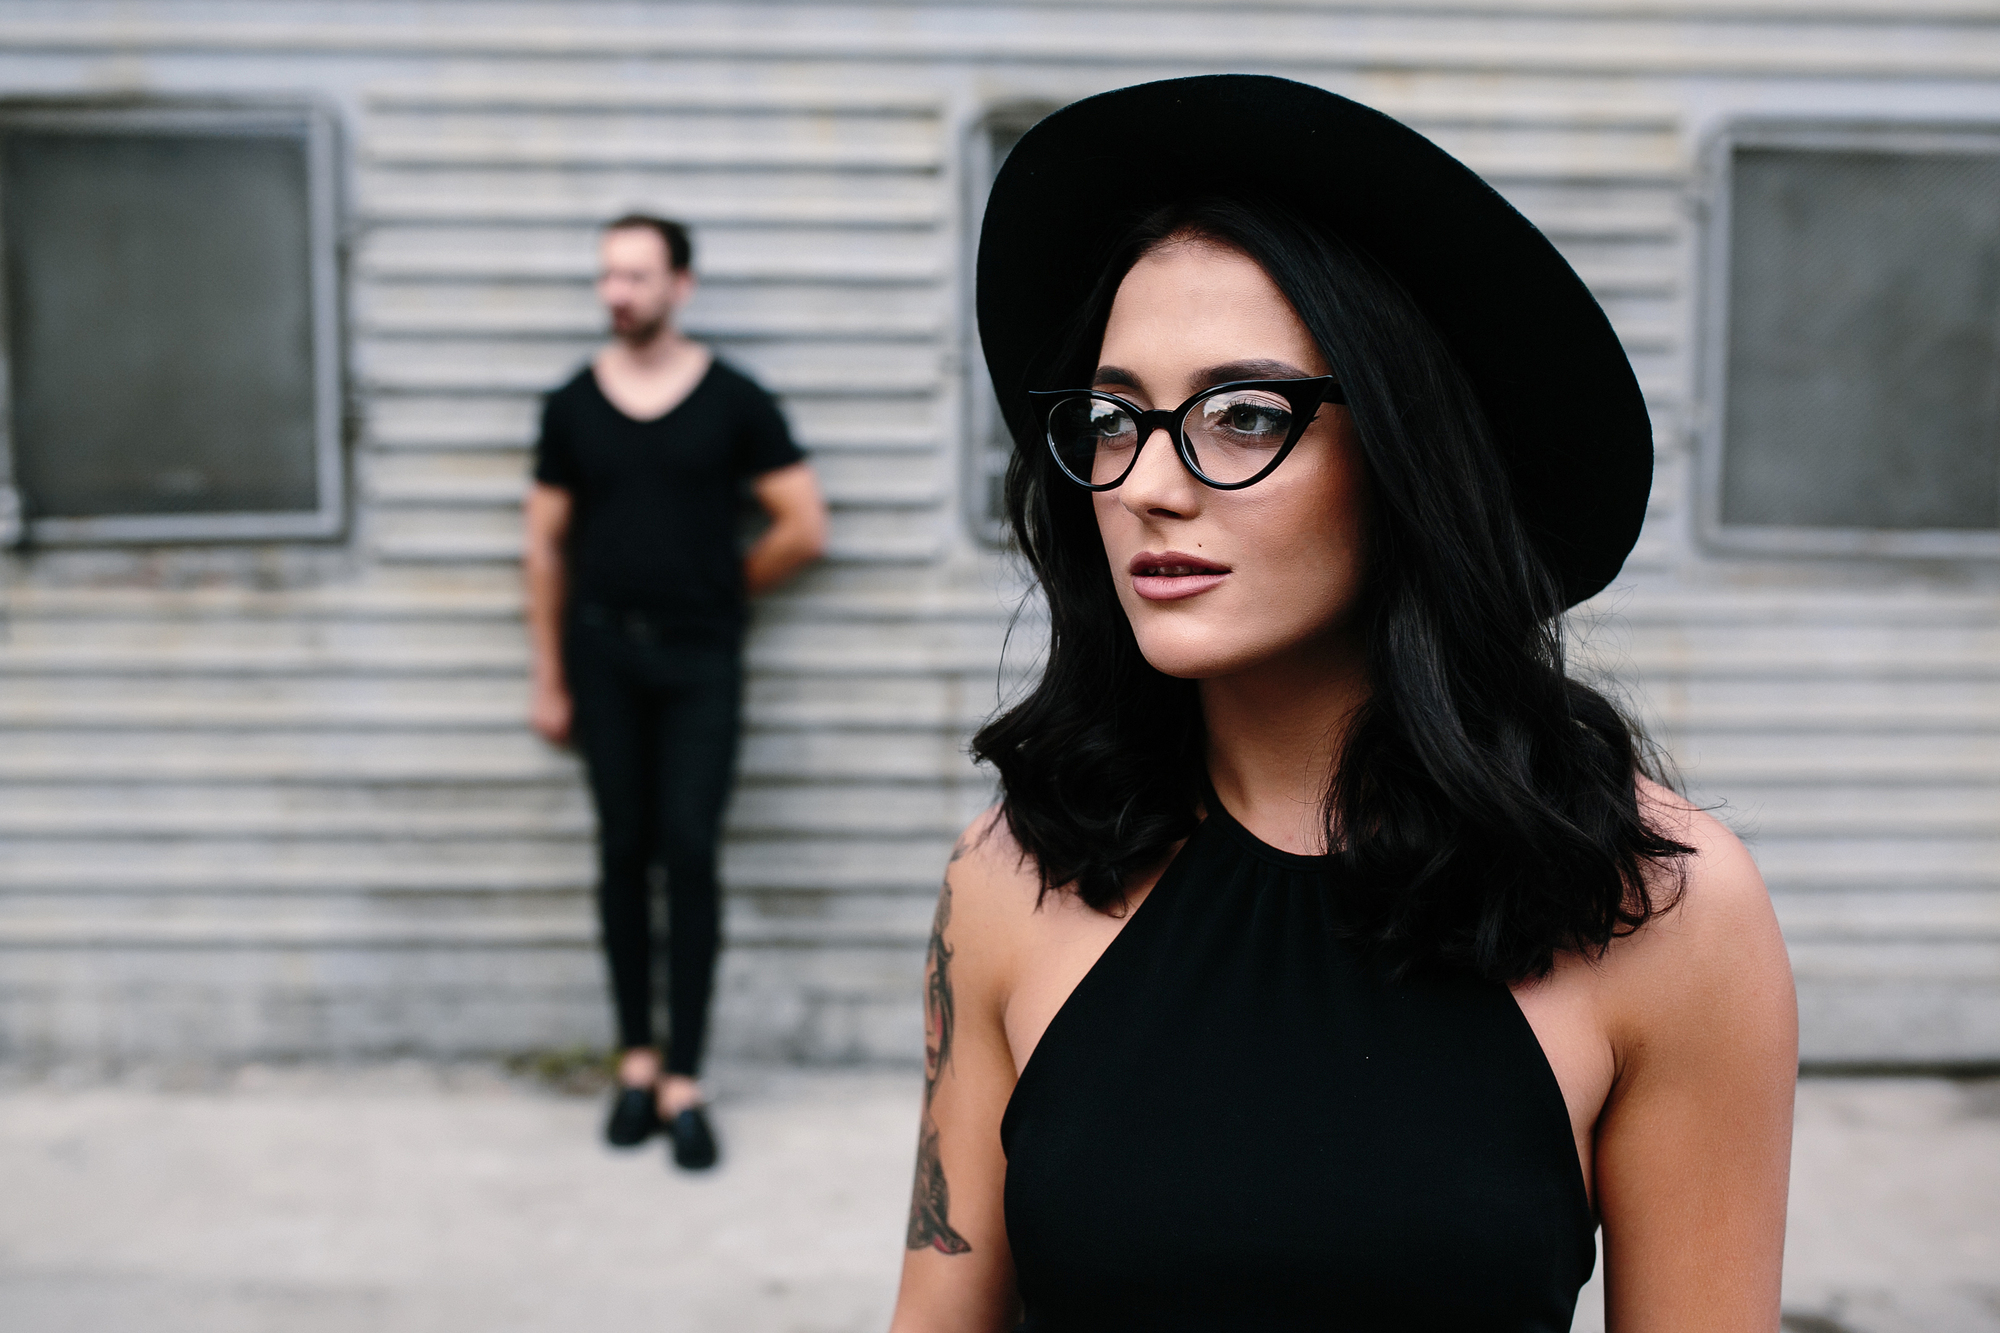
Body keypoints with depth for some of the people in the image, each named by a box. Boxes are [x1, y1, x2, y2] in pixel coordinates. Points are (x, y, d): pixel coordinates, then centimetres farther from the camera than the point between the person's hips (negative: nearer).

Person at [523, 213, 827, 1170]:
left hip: (700, 657, -2)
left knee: (690, 853, -6)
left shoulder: (733, 400, -2)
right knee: (623, 854, 6)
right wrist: (548, 679, 6)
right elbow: (546, 545, 7)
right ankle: (637, 1063, 17)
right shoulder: (572, 405, 4)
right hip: (604, 653, 2)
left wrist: (726, 584, 7)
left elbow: (805, 527, -1)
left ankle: (683, 1084, 0)